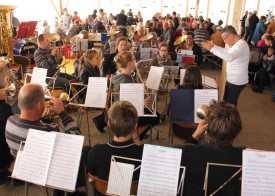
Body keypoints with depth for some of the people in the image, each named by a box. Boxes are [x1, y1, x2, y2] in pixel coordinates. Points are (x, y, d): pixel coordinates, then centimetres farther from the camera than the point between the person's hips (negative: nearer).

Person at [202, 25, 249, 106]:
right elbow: (226, 51, 25)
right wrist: (213, 46, 13)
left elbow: (229, 57, -42)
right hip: (232, 80, 10)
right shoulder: (237, 44, 9)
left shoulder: (241, 45, -24)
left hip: (236, 82, -10)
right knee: (226, 102, 19)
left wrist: (212, 48, -41)